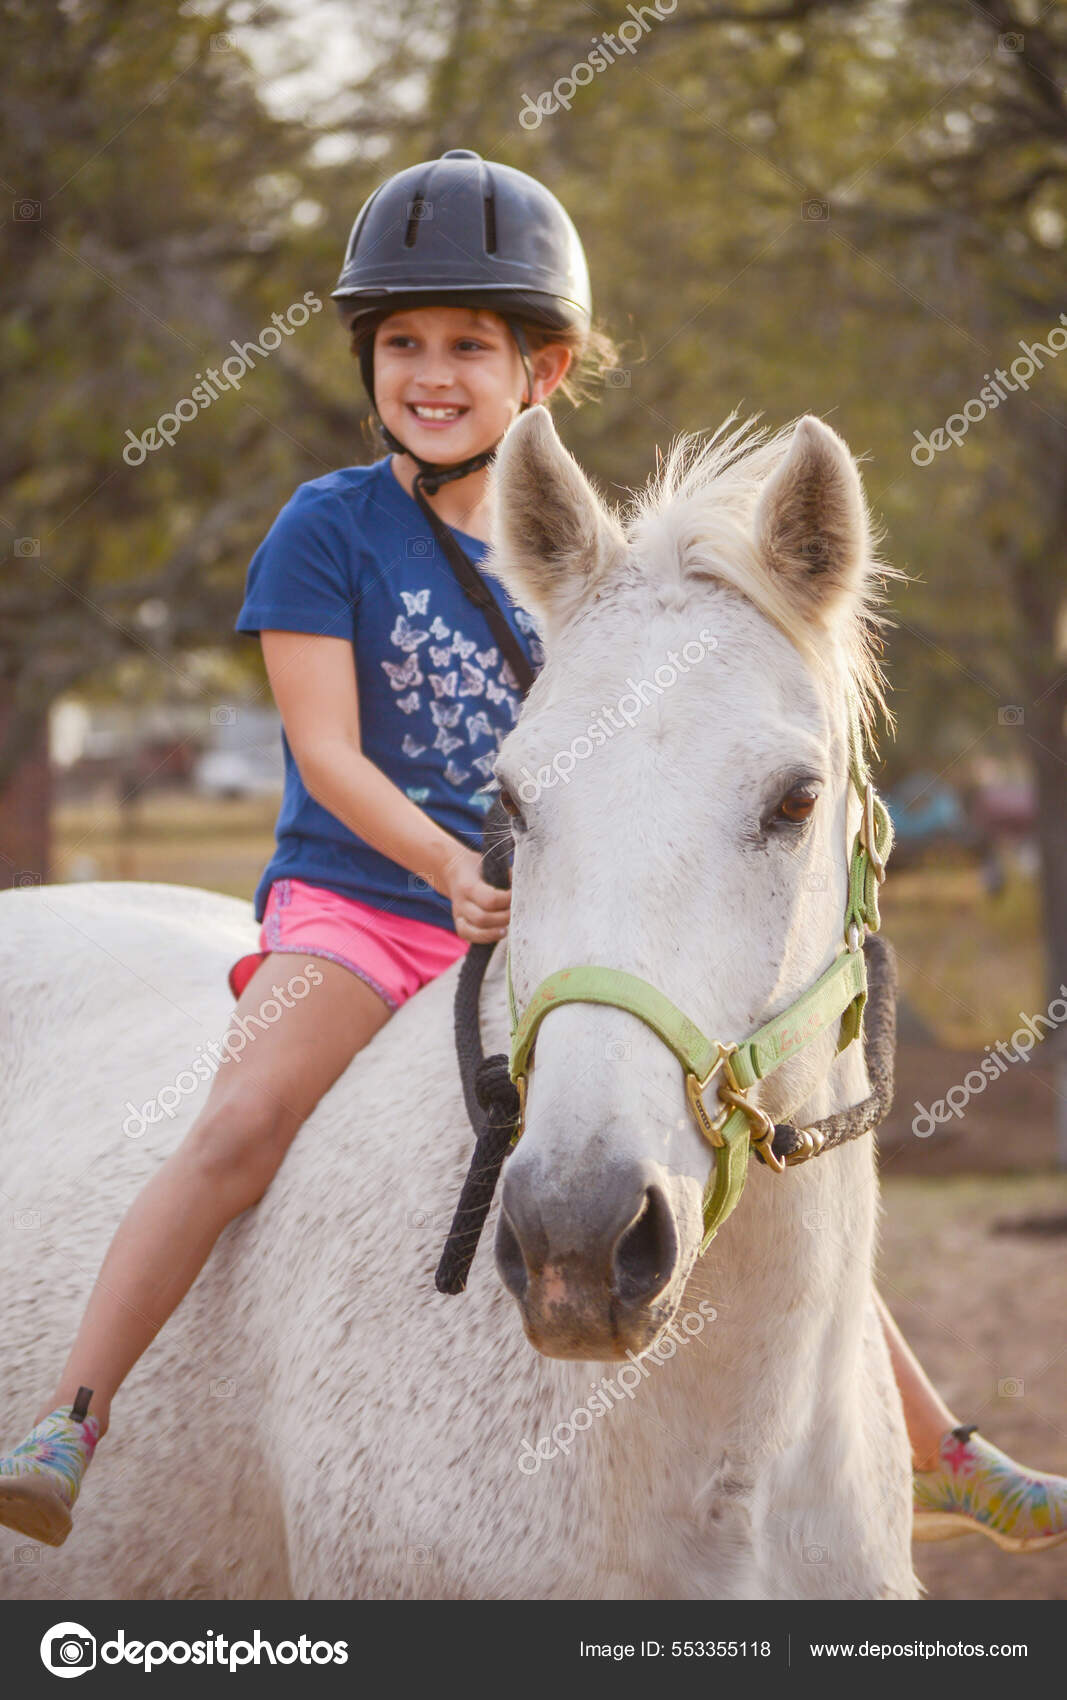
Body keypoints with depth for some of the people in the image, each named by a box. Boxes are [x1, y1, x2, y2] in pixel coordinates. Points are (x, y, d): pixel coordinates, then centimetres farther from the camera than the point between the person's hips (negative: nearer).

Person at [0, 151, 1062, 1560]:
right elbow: (329, 757, -13)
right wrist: (456, 872, -27)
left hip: (542, 929, 4)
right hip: (354, 904, -4)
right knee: (244, 1123, -32)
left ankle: (939, 1457, 16)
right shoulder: (330, 527, -5)